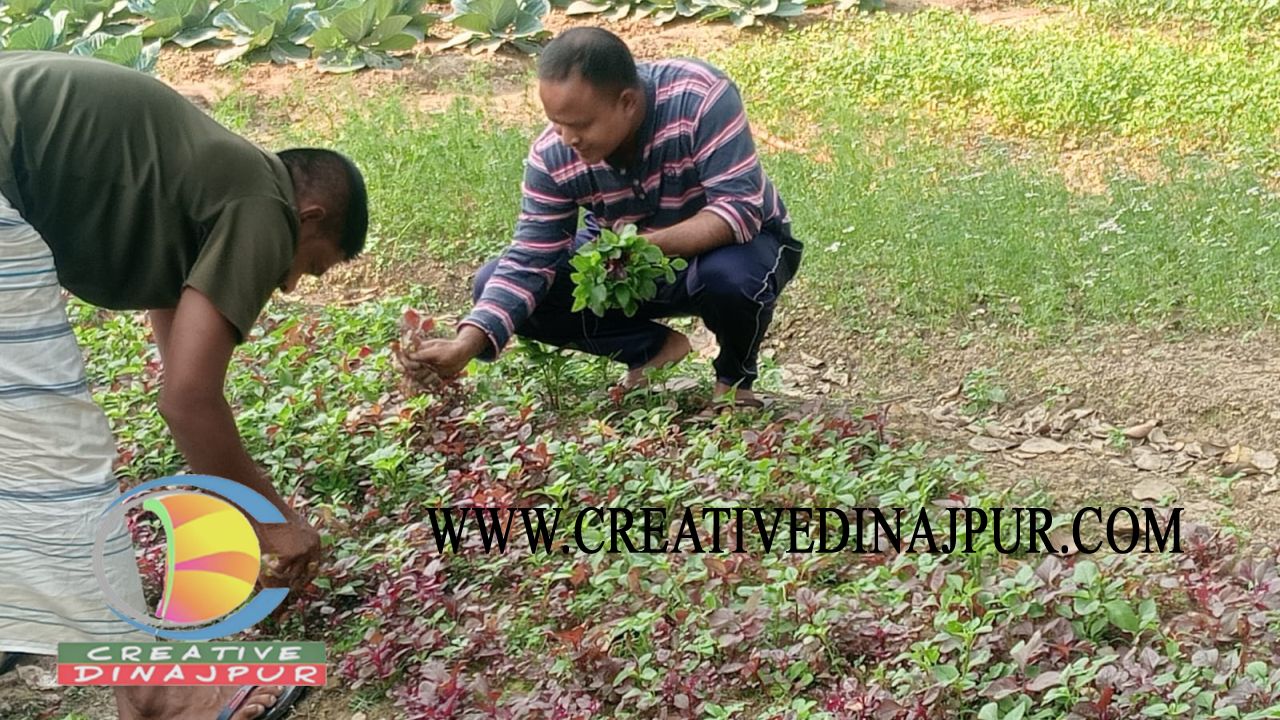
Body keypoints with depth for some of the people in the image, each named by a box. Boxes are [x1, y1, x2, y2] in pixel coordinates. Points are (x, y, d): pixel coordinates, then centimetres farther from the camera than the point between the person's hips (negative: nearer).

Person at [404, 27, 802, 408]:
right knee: (491, 284, -12)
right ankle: (653, 348, 2)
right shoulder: (552, 157, -21)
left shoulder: (701, 98, -33)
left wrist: (650, 246, -49)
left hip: (731, 243, -4)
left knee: (729, 276, -41)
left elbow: (740, 208, -35)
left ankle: (736, 376, -4)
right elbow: (527, 263, -20)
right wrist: (466, 345, -34)